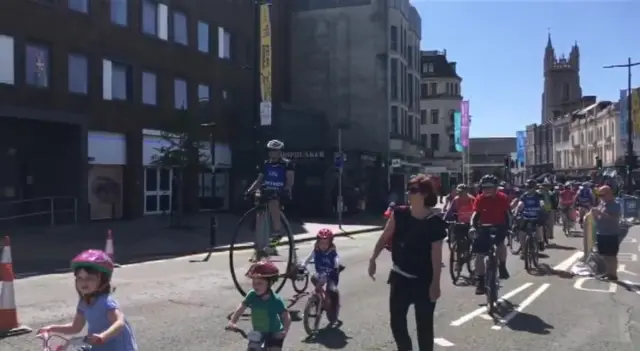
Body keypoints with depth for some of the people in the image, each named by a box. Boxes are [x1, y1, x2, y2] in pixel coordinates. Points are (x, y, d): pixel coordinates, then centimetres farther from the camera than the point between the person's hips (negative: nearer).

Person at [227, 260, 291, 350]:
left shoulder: (276, 300, -28)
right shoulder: (252, 295, -19)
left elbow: (286, 316, -28)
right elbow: (240, 308, -20)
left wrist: (284, 331, -45)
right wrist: (232, 322, -35)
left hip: (274, 333, -4)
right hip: (258, 332, 4)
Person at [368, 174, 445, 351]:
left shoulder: (435, 223, -15)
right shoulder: (399, 214, -6)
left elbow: (436, 255, -14)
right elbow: (385, 237, 4)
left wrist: (435, 283, -15)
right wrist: (373, 259, 3)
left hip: (424, 282, -4)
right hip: (400, 277, 4)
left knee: (424, 325, 7)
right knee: (396, 321, 11)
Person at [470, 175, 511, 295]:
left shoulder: (502, 198, -9)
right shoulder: (480, 199, -9)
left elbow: (507, 214, -2)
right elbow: (475, 214, -13)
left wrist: (510, 226, -14)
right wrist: (473, 226, -30)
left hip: (499, 226, -1)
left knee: (500, 242, -32)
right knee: (479, 254, -3)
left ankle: (502, 266, -7)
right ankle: (480, 280, 8)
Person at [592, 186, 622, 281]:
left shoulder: (616, 205, -11)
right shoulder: (601, 204, 12)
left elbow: (614, 218, -24)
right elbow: (597, 218, 16)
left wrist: (601, 213, -28)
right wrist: (594, 213, -5)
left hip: (612, 235, -8)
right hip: (601, 234, 8)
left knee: (611, 255, -2)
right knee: (605, 255, 14)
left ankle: (613, 274, 6)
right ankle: (609, 272, 25)